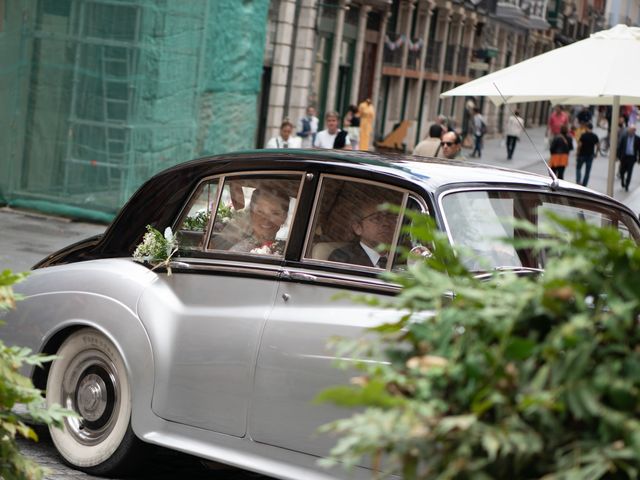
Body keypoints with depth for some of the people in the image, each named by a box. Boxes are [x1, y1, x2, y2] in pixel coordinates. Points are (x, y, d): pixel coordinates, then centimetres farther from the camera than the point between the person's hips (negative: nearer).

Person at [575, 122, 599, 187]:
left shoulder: (583, 135, -12)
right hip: (590, 155, 3)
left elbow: (579, 145, -14)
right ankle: (584, 185, 10)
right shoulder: (595, 136, -1)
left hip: (582, 155, -3)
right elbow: (598, 146, 0)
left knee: (578, 168, 14)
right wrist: (595, 153, 14)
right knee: (587, 171, 9)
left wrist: (577, 153, -3)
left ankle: (578, 181, -6)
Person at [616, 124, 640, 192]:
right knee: (622, 171, 9)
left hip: (632, 158, -1)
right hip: (624, 156, 1)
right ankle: (622, 181, 37)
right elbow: (619, 147, 1)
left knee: (629, 173, -2)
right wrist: (618, 156, -3)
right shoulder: (623, 137, -2)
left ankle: (626, 186, 8)